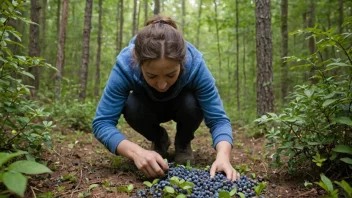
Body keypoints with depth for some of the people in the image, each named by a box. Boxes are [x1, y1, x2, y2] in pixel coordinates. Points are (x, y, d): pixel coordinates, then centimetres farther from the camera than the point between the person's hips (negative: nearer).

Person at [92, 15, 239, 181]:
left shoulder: (195, 64, -37)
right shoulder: (125, 65, -37)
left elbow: (218, 119, -33)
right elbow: (102, 122, -35)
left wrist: (223, 156, -52)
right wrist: (136, 151, -52)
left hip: (183, 106, 0)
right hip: (147, 107, 1)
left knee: (192, 103, -33)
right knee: (131, 108, -31)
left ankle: (183, 144, 1)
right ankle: (159, 141, 2)